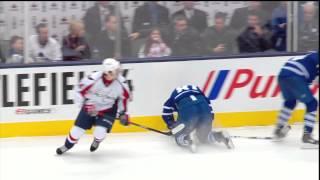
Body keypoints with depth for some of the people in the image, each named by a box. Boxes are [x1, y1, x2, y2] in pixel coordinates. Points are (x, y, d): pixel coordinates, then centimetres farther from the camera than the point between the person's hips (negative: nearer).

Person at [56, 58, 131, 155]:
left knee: (100, 132, -17)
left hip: (108, 110, 1)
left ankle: (97, 141, 22)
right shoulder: (94, 79, -28)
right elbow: (80, 90, -16)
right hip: (90, 107, -1)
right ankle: (67, 145, 30)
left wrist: (123, 113, 3)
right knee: (78, 129, -1)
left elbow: (124, 97, 2)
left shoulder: (121, 83, -18)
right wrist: (86, 105, -21)